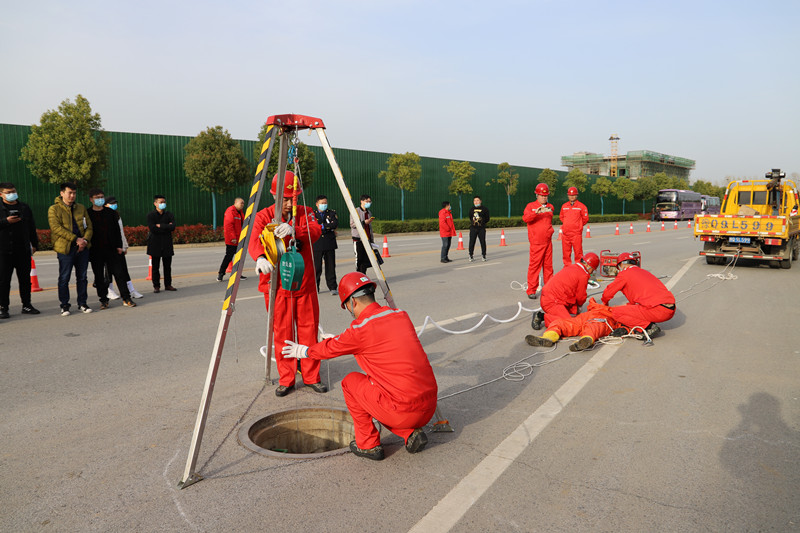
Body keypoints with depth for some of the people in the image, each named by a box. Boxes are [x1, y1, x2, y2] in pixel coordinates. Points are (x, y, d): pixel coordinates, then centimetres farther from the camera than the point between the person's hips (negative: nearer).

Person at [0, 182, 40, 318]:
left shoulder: (24, 208, 13)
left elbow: (31, 227, 18)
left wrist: (34, 244, 15)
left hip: (23, 250, 3)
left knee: (25, 279, 8)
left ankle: (27, 305, 17)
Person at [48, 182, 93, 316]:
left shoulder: (81, 208, 15)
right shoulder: (54, 209, -1)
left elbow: (89, 226, 12)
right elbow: (56, 228, -12)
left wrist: (85, 240, -8)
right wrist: (75, 239, -17)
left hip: (82, 248, 4)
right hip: (65, 248, -4)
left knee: (82, 277, 9)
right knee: (64, 278, 1)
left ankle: (82, 304, 18)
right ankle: (64, 305, 11)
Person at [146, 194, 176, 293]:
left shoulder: (169, 215, 8)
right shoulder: (150, 215, 0)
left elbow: (172, 227, -7)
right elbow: (153, 229, -14)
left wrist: (160, 226, -11)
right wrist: (166, 227, -9)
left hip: (167, 244, 3)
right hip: (155, 244, -2)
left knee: (167, 266, 6)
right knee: (155, 266, 1)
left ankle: (168, 285, 14)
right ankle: (156, 286, 7)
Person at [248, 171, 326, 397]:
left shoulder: (305, 213, 4)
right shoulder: (263, 216, -2)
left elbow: (315, 231, -17)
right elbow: (254, 240, -20)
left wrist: (294, 230, -39)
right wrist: (260, 258, -43)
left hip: (305, 284, 2)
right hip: (277, 285, -2)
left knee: (309, 330, 7)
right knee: (282, 333, 4)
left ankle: (311, 377, 21)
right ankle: (286, 379, 18)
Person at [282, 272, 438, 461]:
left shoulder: (361, 329, -9)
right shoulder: (401, 315, 10)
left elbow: (331, 348, 10)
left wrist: (302, 351, 31)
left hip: (402, 411, -7)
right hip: (430, 407, 7)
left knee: (350, 381, 15)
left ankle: (368, 444, 17)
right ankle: (412, 434, 12)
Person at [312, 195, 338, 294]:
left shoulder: (331, 213, 11)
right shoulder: (312, 214, 6)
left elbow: (335, 224, -6)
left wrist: (323, 226, -10)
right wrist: (329, 228, -10)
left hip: (330, 244, 2)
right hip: (317, 244, -2)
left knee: (331, 266, 3)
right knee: (316, 267, -1)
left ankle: (332, 288, 8)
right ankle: (314, 288, 11)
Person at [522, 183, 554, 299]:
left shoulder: (550, 207, 16)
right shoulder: (531, 206, 0)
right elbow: (525, 218, -18)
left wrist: (550, 229, 15)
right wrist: (536, 212, -32)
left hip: (548, 241, 5)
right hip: (536, 242, -5)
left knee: (548, 265, 9)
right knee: (534, 265, -6)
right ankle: (531, 291, -3)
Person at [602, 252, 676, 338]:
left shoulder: (625, 273, 4)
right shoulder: (643, 271, 28)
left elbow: (607, 293, 11)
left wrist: (605, 304, 32)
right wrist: (624, 306, 42)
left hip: (658, 310, -9)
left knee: (616, 312, -3)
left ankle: (649, 327, -8)